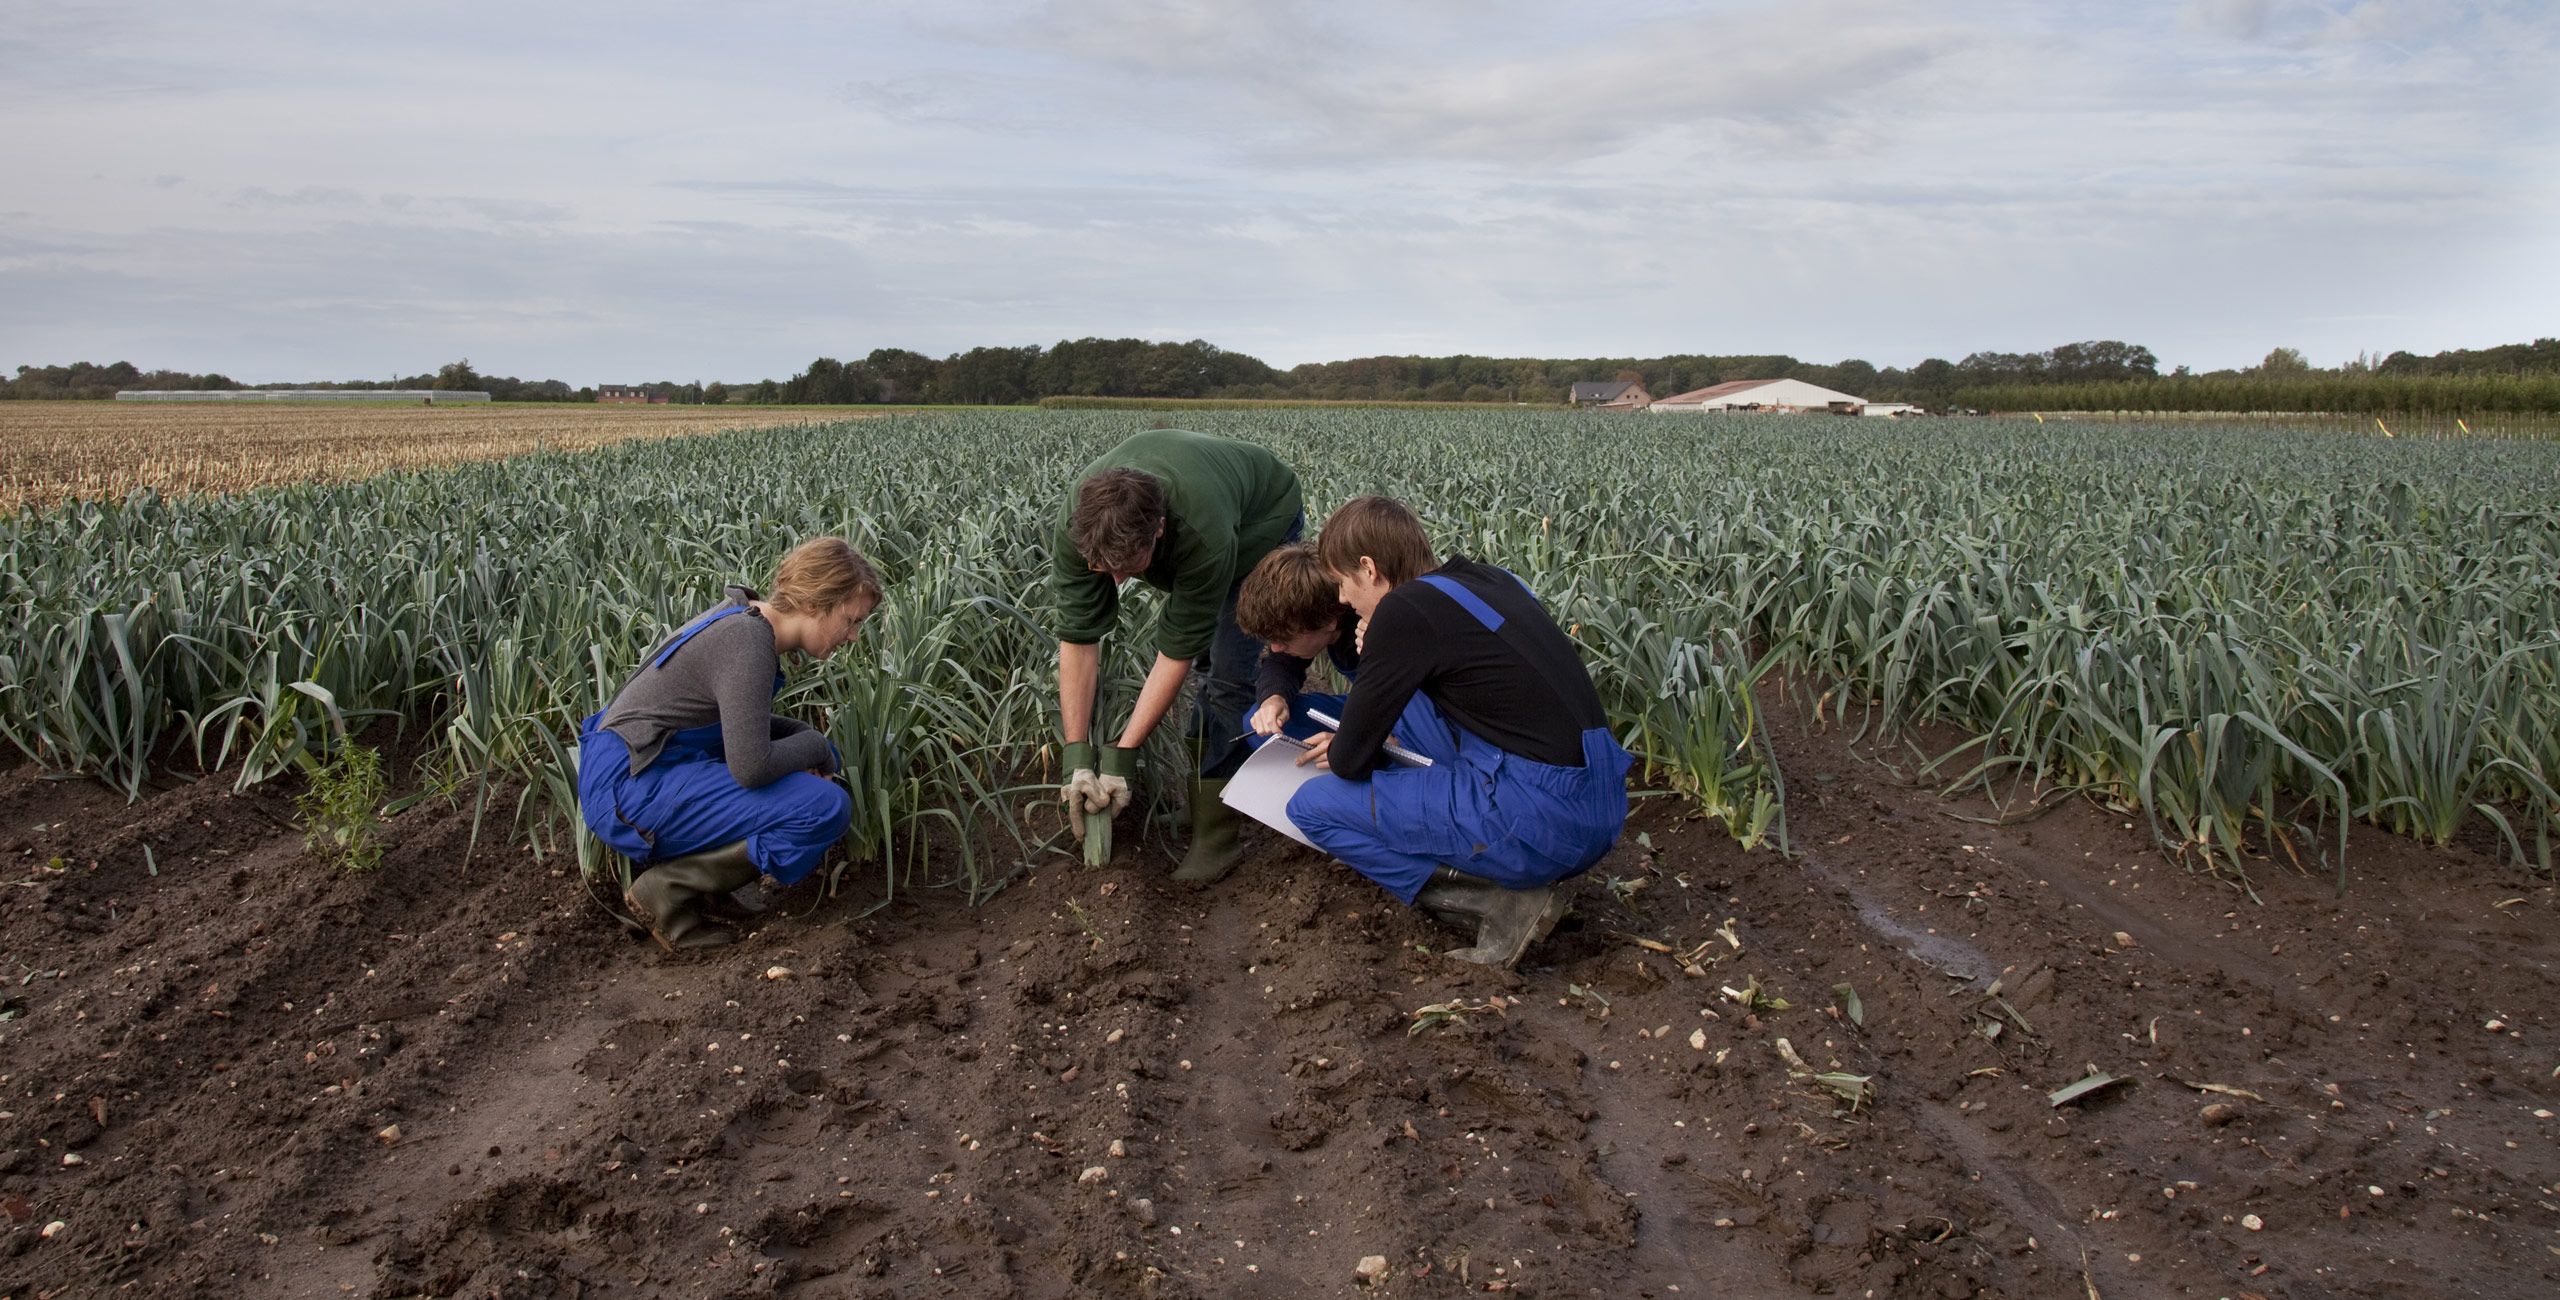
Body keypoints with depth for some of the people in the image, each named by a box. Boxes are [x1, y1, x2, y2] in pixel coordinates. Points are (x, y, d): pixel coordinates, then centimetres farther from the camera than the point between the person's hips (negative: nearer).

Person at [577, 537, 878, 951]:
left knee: (819, 754, 18)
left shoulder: (747, 620, 9)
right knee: (826, 808, -20)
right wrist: (814, 746, -7)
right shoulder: (747, 644, -21)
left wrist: (809, 737, 4)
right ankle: (666, 889, -9)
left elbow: (743, 723, 22)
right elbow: (751, 767, -27)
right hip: (631, 789, -10)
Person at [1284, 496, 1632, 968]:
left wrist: (1343, 750, 20)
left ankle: (1501, 899, -5)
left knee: (1311, 805, 3)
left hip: (1543, 823, -9)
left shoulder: (1404, 610, -11)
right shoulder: (1490, 580, 13)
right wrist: (1383, 655, 17)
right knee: (1409, 697, 24)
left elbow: (1351, 762, -4)